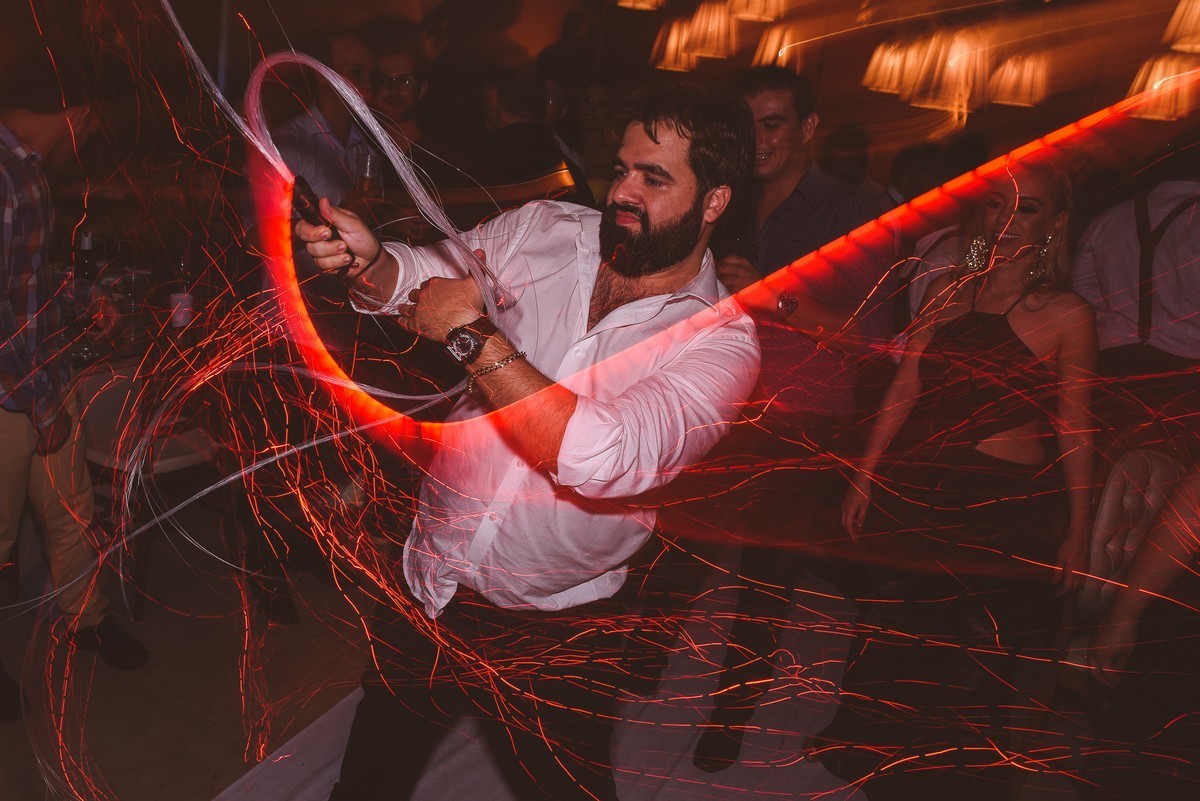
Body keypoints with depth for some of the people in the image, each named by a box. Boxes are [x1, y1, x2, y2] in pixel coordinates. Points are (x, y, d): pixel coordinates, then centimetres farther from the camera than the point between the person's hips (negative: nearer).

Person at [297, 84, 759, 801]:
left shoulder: (721, 342, -19)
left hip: (555, 629, -3)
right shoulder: (544, 230, -5)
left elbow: (601, 455, -33)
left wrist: (475, 335, -30)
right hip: (431, 586, 4)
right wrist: (369, 260, -31)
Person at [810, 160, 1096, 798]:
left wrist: (1079, 531, 1)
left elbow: (1073, 427, 0)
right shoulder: (948, 291, 7)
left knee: (972, 664, 4)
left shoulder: (1067, 314, -3)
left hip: (1006, 506, -3)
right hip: (913, 490, 3)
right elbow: (905, 388, 8)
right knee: (896, 641, 14)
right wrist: (864, 477, 7)